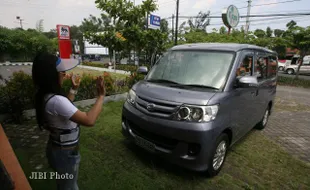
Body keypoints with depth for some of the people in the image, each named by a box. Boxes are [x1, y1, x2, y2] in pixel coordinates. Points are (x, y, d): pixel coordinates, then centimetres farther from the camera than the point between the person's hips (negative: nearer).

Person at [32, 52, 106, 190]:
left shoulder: (45, 95, -3)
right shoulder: (55, 100, -33)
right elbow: (89, 120, -37)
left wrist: (74, 89, 14)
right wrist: (101, 96, -27)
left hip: (57, 148, 9)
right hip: (65, 153, -8)